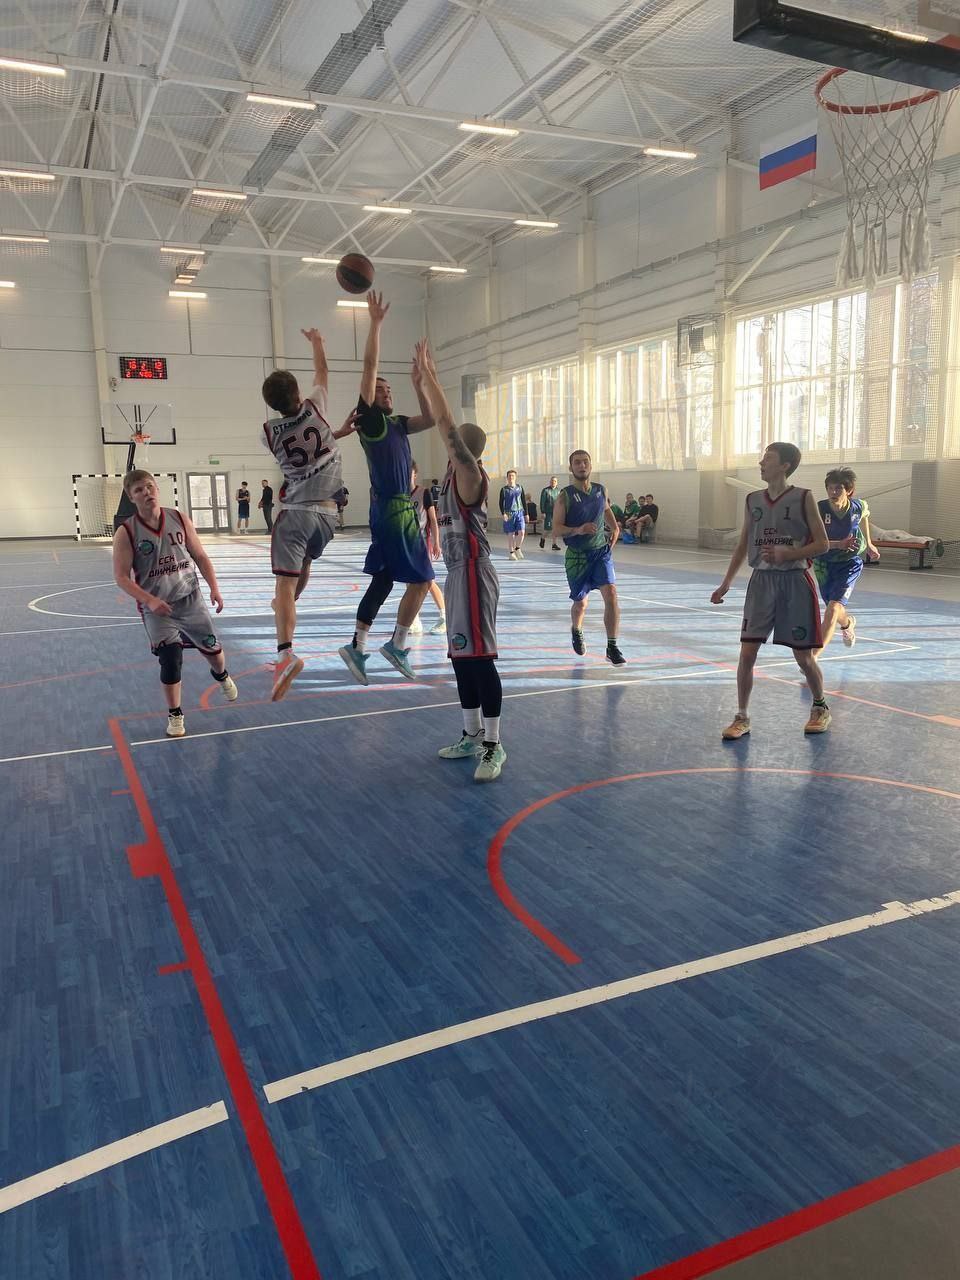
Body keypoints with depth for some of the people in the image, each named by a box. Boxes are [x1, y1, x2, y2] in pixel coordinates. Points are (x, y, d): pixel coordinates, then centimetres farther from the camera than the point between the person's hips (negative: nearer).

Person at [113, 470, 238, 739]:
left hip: (190, 598, 3)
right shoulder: (126, 532, -11)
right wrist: (149, 600, -23)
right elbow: (121, 577, -11)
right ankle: (174, 714, 11)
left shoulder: (179, 519, -4)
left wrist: (214, 588, -5)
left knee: (212, 648, 10)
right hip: (156, 607, -2)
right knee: (171, 658, -10)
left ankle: (221, 675, 48)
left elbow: (200, 556, 5)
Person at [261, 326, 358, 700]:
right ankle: (289, 606, 53)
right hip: (327, 511, 3)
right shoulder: (315, 409, -5)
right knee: (304, 564, 28)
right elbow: (322, 371, 16)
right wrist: (316, 342, 32)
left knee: (285, 581, -11)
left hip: (295, 511, -3)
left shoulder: (269, 432, -6)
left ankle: (286, 653, -27)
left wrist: (336, 433, 18)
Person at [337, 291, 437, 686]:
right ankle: (397, 645, 4)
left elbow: (431, 420, 19)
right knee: (420, 580, -5)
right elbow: (370, 366, -11)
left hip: (402, 508, 8)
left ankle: (357, 647, 12)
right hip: (390, 509, -8)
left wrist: (418, 385, 12)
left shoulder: (396, 423, 17)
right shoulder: (368, 418, -5)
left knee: (383, 580, 9)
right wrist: (376, 323, -11)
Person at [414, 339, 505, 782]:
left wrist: (427, 374, -13)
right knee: (461, 657, 14)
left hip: (473, 575, -10)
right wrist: (426, 377, 18)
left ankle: (494, 746, -2)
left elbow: (446, 425, -18)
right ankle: (472, 736, 23)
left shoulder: (470, 475, -11)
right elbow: (441, 424, 19)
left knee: (479, 657, -7)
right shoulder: (457, 473, 12)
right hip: (458, 573, 10)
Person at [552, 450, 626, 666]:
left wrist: (614, 527, 11)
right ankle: (576, 632, 45)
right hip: (577, 556, -2)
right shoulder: (565, 496, -9)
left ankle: (612, 648, -11)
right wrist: (577, 530, -30)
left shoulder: (601, 491, 3)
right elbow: (557, 529, -14)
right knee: (580, 603, 10)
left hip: (601, 551, 2)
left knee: (611, 594, -17)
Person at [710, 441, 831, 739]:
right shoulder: (752, 500, 7)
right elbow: (743, 544, 15)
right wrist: (726, 582, 13)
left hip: (794, 581, -3)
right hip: (761, 580, 4)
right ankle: (742, 717, 8)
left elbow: (822, 544, -6)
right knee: (747, 652, -4)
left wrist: (787, 554, -20)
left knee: (803, 657, 4)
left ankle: (820, 708, 29)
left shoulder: (803, 498, -6)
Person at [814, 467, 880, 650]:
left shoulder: (859, 506, -13)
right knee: (834, 609, 18)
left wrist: (869, 544, 19)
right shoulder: (819, 509, -21)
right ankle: (848, 623, 57)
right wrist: (839, 544, -40)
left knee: (833, 608, -18)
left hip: (850, 563, -1)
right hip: (824, 563, 1)